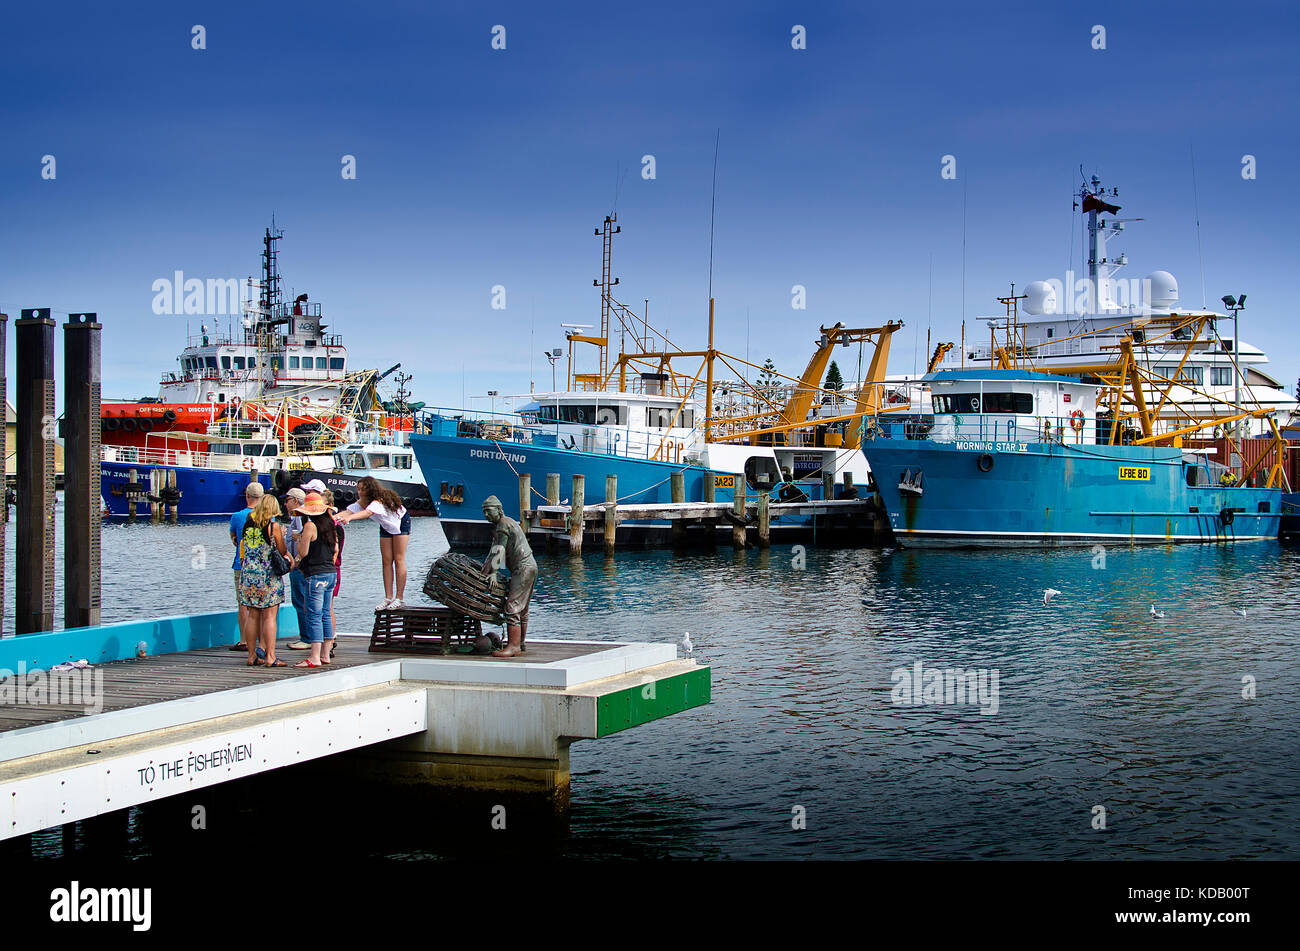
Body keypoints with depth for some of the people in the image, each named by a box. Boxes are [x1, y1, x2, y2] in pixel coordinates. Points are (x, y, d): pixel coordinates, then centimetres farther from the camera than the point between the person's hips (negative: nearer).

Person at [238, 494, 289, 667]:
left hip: (248, 573, 5)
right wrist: (281, 536, 16)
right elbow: (282, 551, -2)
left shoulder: (248, 524, 6)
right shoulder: (273, 525, -8)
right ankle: (270, 657, -5)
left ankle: (252, 655, 13)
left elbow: (243, 551, 12)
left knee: (253, 616, 10)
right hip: (268, 575, -5)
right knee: (269, 616, -3)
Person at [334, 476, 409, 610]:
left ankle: (399, 598, -8)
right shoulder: (362, 502, -15)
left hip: (401, 523, -7)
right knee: (386, 561, -1)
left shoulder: (379, 500, -37)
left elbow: (367, 512, -56)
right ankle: (388, 598, -3)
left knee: (398, 560, -10)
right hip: (386, 527, 7)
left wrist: (349, 518, -72)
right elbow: (349, 511, -28)